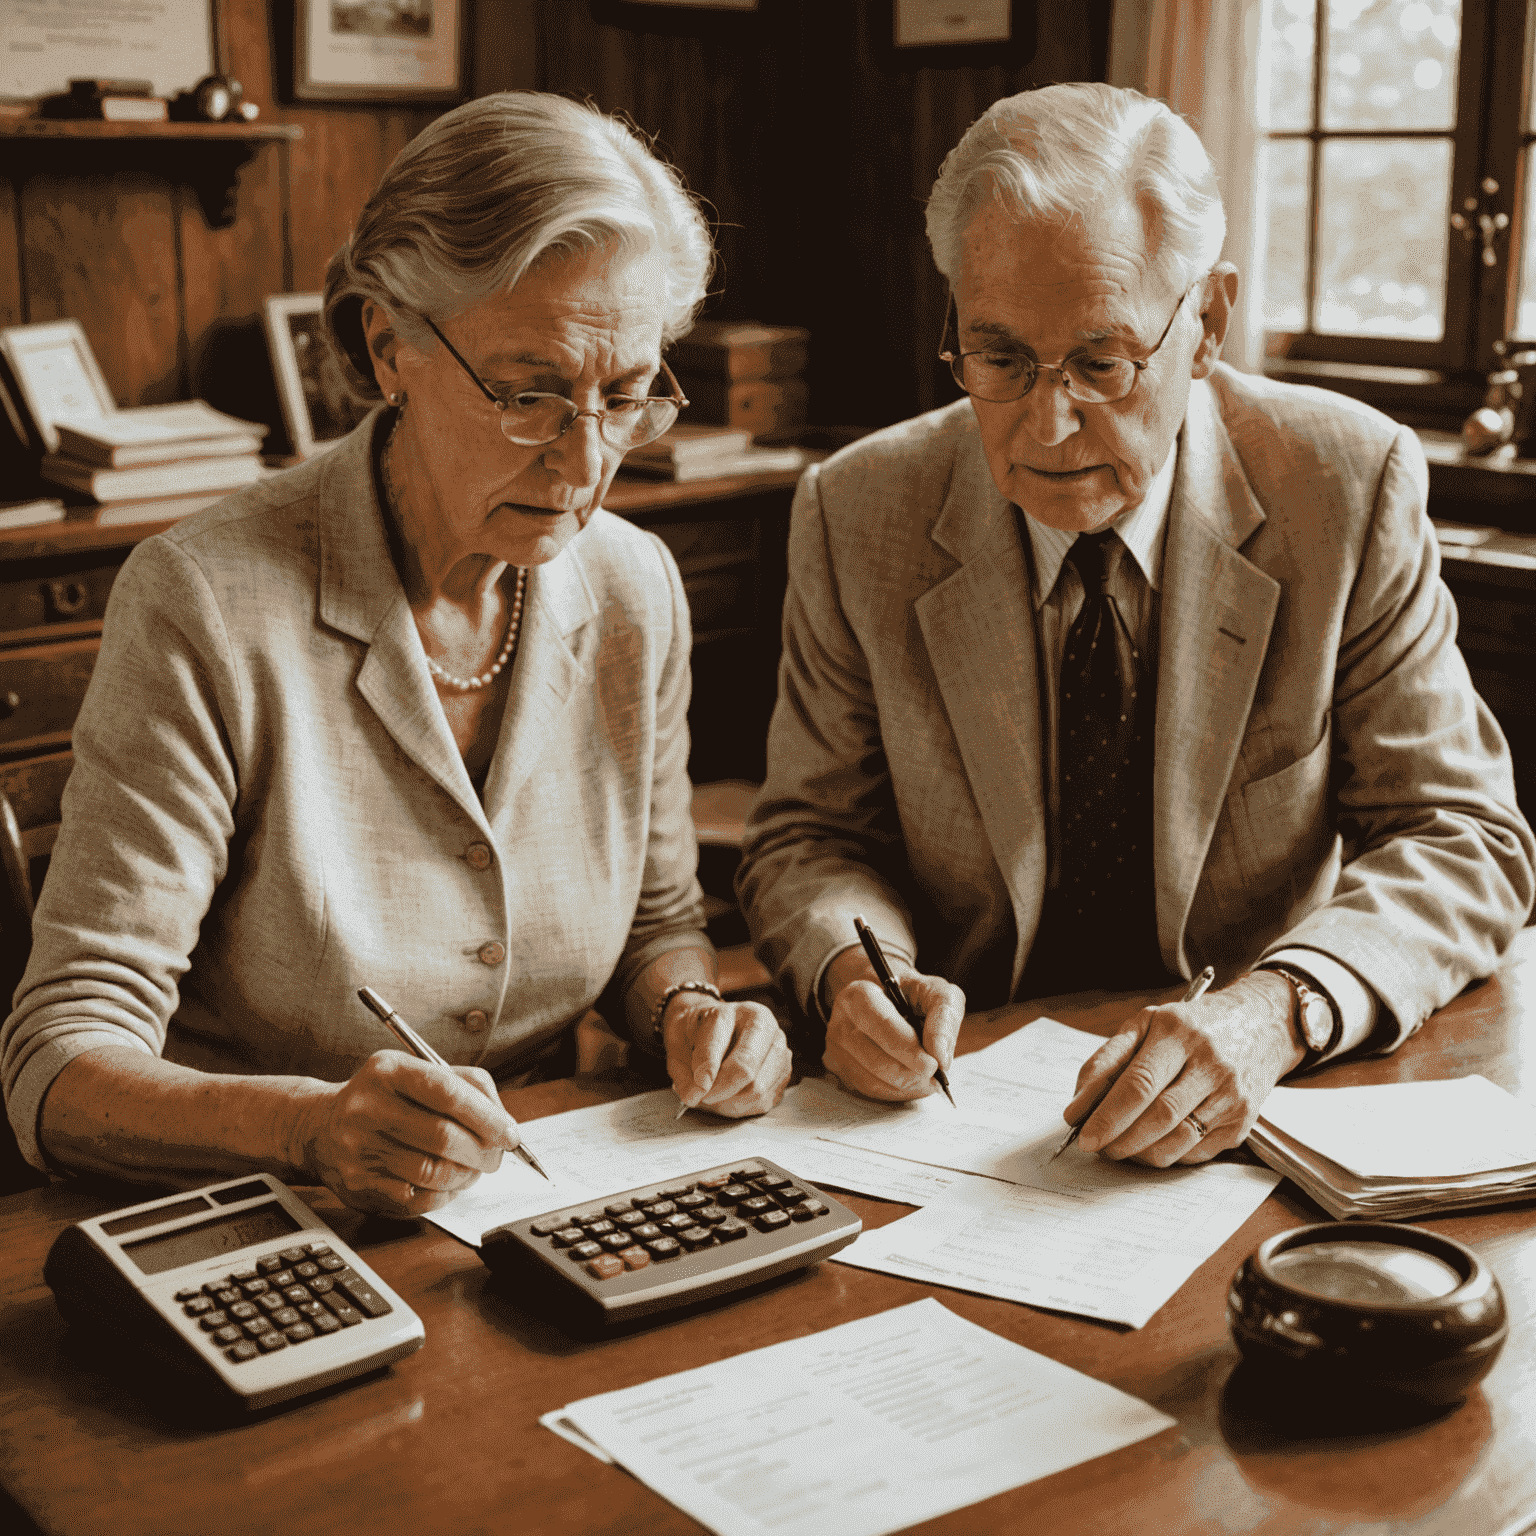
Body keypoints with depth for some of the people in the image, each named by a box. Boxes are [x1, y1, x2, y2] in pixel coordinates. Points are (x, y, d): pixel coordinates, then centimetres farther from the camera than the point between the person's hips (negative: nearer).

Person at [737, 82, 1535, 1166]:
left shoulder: (1350, 488, -8)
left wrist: (1275, 1014, -27)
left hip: (1256, 1117, 1)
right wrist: (854, 970, -21)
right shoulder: (858, 516, -5)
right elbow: (810, 837, 3)